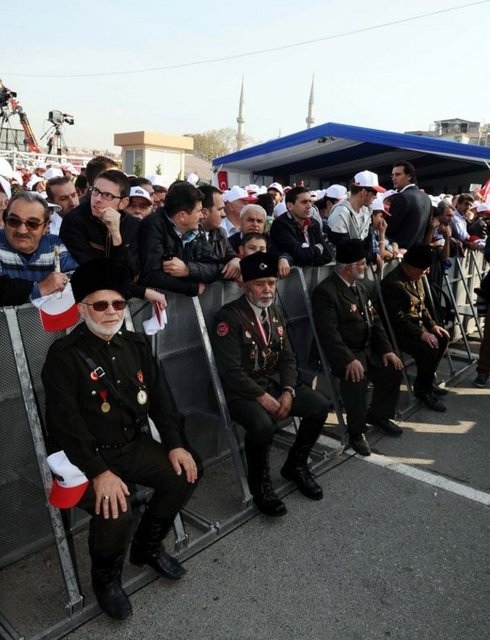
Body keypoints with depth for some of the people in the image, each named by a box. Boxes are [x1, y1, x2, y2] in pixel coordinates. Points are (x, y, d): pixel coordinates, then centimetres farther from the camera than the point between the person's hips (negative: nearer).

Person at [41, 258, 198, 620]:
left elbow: (159, 397, 8)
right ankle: (106, 581, 8)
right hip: (85, 456, -6)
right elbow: (65, 424, -21)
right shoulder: (64, 356, -15)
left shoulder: (135, 345, 5)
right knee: (116, 512, -27)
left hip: (133, 444, 6)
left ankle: (148, 547, 20)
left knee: (184, 476, -7)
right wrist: (99, 472, -29)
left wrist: (175, 444, -3)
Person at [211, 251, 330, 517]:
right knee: (263, 425, -34)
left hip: (274, 382, 7)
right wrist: (262, 397, -21)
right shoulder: (229, 316, -15)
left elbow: (287, 356, 8)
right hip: (242, 389, -7)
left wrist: (288, 391, -8)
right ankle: (260, 482, -2)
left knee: (320, 406, -10)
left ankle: (295, 465, 14)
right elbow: (230, 370, -20)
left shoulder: (275, 312, 9)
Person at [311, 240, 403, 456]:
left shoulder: (360, 287, 12)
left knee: (393, 369, -6)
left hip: (367, 348, 8)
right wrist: (349, 360, -33)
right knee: (356, 377, -31)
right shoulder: (325, 291, -16)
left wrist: (386, 349, 0)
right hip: (341, 353, -8)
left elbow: (374, 321, 12)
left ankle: (378, 414, 19)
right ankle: (356, 431, -10)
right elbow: (328, 332, -24)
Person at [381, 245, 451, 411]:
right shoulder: (393, 283, -24)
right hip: (398, 330, -10)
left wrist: (432, 325, 4)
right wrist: (421, 333, -25)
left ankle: (429, 381, 18)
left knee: (443, 337, 5)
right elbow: (398, 319, -25)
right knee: (429, 346, -25)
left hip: (417, 324, 10)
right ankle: (422, 389, -5)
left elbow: (422, 306, 17)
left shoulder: (416, 277, 6)